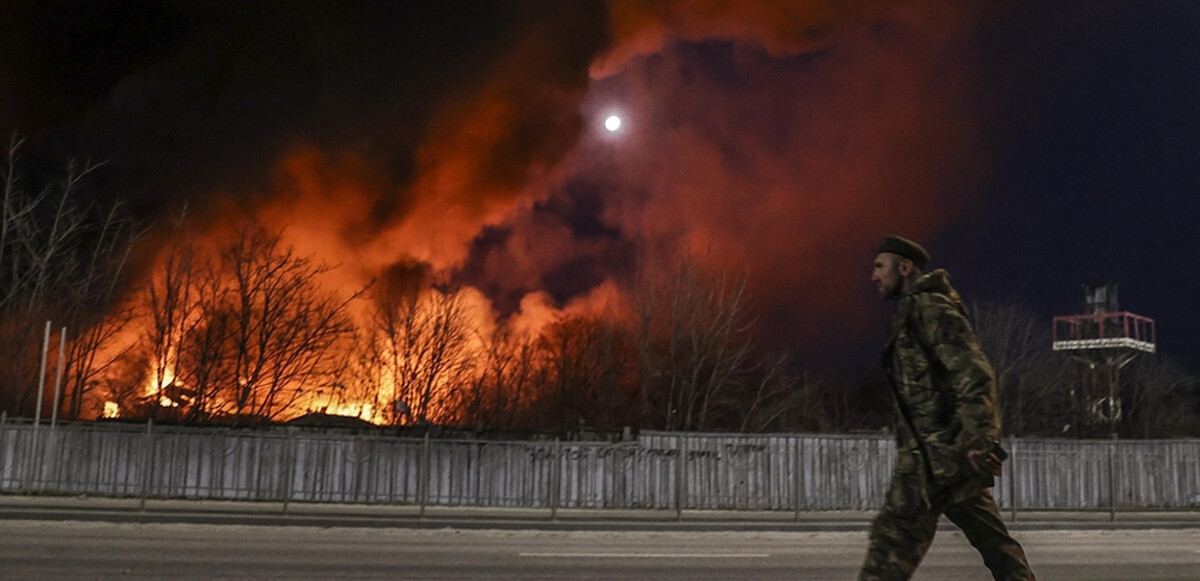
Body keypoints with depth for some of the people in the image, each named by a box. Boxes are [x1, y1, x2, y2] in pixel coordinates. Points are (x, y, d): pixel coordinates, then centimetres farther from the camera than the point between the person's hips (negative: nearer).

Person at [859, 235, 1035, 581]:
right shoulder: (913, 312, 21)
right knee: (992, 539, 10)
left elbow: (974, 375, -19)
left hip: (936, 453, -10)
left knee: (894, 536, -9)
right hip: (950, 455, 10)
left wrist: (980, 442, -26)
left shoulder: (930, 309, -9)